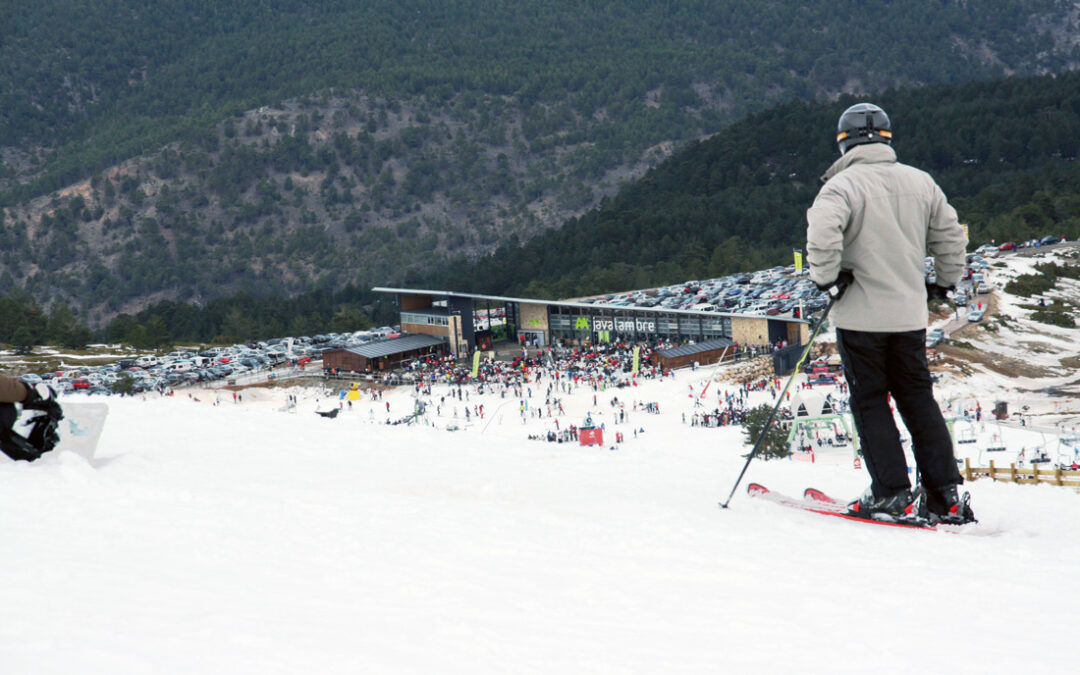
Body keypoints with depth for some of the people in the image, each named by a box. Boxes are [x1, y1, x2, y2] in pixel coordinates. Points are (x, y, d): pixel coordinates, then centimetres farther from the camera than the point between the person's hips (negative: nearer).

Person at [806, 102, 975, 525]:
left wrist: (827, 279, -12)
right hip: (911, 315, 5)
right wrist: (944, 283, 24)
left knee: (870, 402, 5)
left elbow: (822, 235, -27)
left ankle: (892, 494, 0)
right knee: (918, 398, 12)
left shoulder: (843, 185, -11)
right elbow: (951, 235, 11)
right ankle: (945, 493, 10)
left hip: (860, 315, -5)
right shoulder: (920, 182, 6)